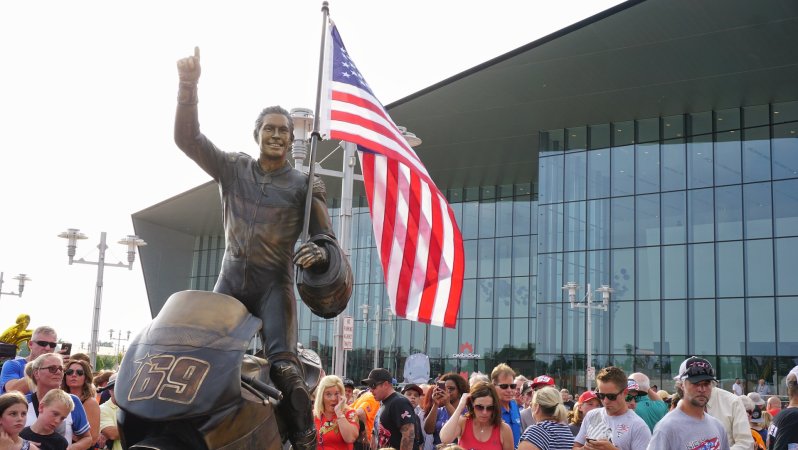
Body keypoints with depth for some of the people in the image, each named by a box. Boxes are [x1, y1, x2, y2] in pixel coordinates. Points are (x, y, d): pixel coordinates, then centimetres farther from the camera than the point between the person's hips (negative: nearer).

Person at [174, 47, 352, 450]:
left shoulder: (305, 186, 6)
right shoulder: (233, 168, 11)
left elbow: (326, 238, 4)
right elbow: (187, 137, 3)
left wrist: (319, 254, -22)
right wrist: (188, 86, -9)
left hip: (274, 283, -3)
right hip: (230, 279, 3)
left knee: (283, 364, -19)